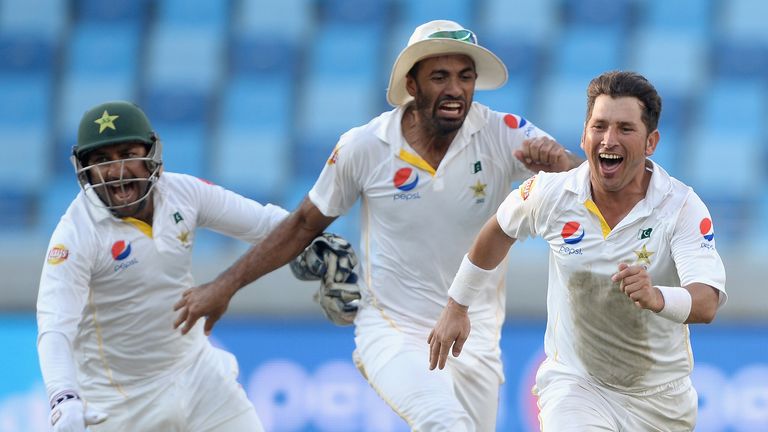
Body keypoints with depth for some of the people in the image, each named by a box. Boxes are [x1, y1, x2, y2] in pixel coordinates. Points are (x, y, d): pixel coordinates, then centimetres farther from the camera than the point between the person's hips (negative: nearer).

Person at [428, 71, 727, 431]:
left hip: (661, 398, 1)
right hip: (573, 384, -1)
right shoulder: (551, 193, -9)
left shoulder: (683, 206, -17)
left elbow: (707, 303, -30)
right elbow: (501, 230, 14)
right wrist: (457, 308, 20)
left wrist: (656, 298, -52)